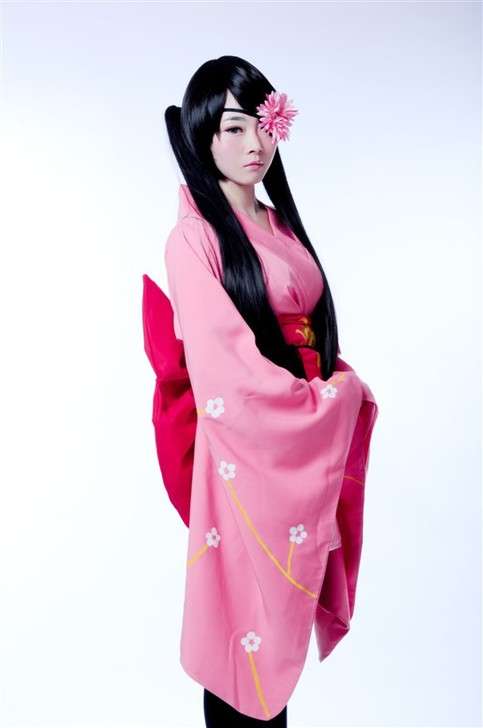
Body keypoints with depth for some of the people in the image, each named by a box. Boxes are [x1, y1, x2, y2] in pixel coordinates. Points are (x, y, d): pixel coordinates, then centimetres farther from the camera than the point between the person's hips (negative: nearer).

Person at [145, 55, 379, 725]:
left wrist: (346, 384, -3)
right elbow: (226, 372, -19)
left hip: (309, 445, 7)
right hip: (248, 452, -7)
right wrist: (331, 398, -11)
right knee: (248, 617, 8)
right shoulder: (195, 236, -12)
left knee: (285, 607, 18)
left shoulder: (282, 225, 11)